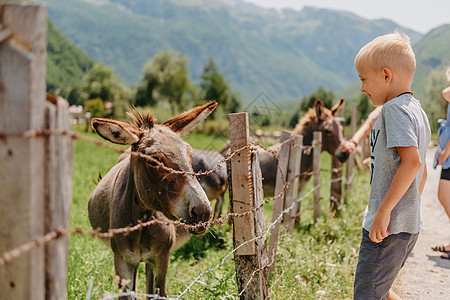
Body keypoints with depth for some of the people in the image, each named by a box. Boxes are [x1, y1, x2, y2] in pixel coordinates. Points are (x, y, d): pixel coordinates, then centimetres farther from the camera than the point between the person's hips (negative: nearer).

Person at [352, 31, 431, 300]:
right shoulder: (418, 111, 15)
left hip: (388, 227, -10)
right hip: (411, 225, 10)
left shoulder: (394, 108, -14)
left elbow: (412, 161, -26)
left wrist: (384, 210, -24)